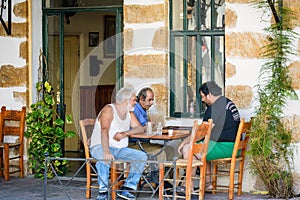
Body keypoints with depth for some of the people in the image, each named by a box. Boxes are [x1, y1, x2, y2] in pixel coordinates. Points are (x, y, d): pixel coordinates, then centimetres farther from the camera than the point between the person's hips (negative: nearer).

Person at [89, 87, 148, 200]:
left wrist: (125, 133, -16)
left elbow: (140, 128, 6)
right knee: (105, 159, -40)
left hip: (120, 149, 7)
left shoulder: (129, 113, 14)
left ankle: (126, 189, -12)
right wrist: (106, 151, -42)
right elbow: (104, 130, -26)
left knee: (142, 156, -12)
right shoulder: (109, 110, -11)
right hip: (100, 147, -7)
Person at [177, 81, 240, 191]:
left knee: (187, 149, -5)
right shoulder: (228, 102, 15)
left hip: (225, 147, -10)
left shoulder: (215, 108, -17)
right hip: (233, 146, 10)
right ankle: (207, 183, 24)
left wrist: (183, 142, -4)